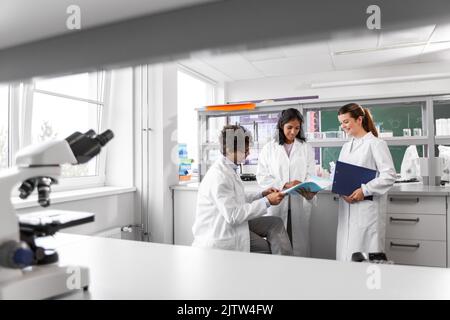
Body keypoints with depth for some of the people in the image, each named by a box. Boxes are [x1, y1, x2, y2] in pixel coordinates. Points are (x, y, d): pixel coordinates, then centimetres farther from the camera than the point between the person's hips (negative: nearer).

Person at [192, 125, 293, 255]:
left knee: (276, 223, -2)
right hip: (220, 237, -9)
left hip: (230, 224, 9)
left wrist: (262, 194, 4)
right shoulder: (219, 176, -23)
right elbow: (233, 216, -25)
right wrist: (267, 201, -21)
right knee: (269, 248, -9)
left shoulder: (229, 169, 7)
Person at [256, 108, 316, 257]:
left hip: (300, 203, 1)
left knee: (300, 247, 2)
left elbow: (311, 175, 4)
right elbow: (262, 176, 0)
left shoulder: (306, 148, 12)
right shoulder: (269, 148, 7)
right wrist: (284, 184, -14)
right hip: (276, 204, -1)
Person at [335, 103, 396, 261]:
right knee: (346, 253, 9)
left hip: (367, 208, -6)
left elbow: (389, 175, -11)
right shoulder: (346, 146, 16)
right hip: (347, 208, 6)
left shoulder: (376, 143, -4)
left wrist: (365, 190, -18)